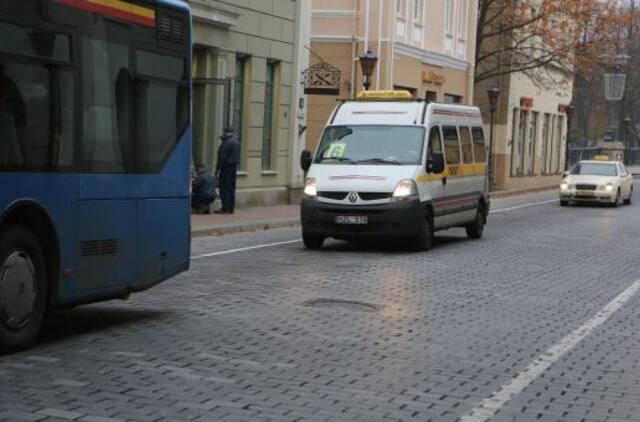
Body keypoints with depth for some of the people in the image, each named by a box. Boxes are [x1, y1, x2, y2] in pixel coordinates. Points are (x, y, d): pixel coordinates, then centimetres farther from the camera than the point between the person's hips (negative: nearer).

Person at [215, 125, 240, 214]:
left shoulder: (226, 143, -17)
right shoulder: (236, 141, 10)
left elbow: (222, 158, -18)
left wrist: (217, 169, -12)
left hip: (226, 167, -9)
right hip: (234, 167, 9)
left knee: (224, 188, -5)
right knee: (232, 188, 12)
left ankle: (225, 208, -7)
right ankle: (231, 208, 14)